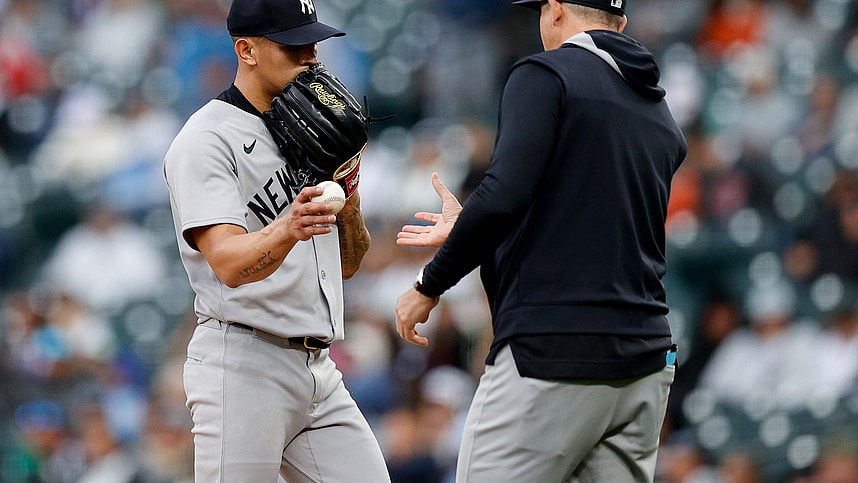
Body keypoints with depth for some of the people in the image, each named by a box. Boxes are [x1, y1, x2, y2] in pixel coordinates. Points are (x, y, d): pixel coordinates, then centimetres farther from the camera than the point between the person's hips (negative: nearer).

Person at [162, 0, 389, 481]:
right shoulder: (206, 140, -7)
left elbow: (348, 263, 19)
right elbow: (229, 264, -22)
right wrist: (286, 232, -42)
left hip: (318, 369, 8)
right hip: (242, 365, -8)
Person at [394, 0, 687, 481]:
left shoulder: (545, 75, -3)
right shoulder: (664, 121, 19)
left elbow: (504, 195, -16)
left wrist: (430, 284, -5)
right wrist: (465, 232, 34)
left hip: (550, 357, -7)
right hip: (646, 359, 7)